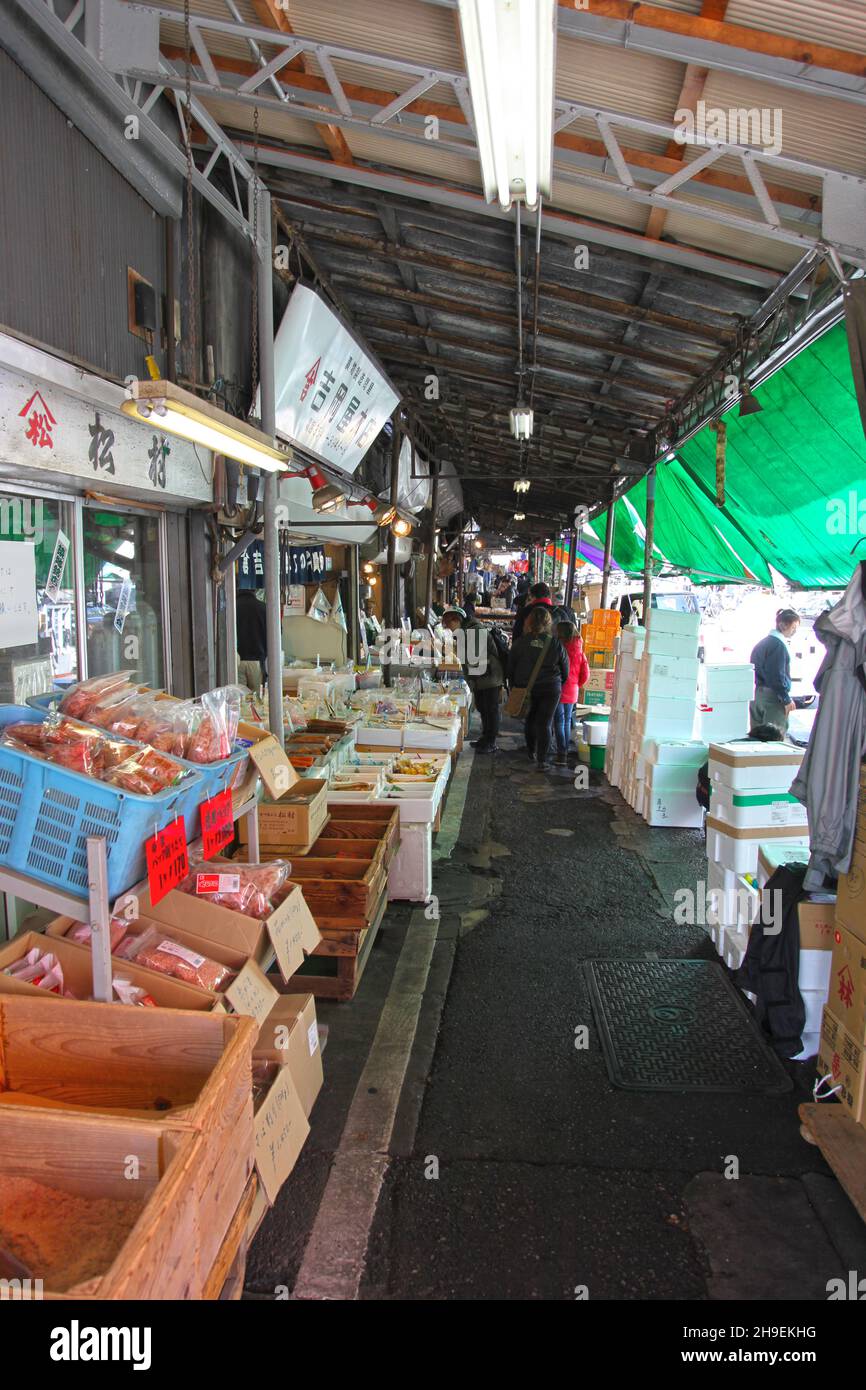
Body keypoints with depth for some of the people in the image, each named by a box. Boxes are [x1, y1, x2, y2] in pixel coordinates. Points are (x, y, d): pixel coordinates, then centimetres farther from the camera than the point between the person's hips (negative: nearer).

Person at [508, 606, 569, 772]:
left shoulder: (521, 642, -7)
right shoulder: (556, 643, -8)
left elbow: (511, 666, 0)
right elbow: (565, 668, 0)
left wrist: (513, 686, 12)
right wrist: (561, 684, 17)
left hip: (526, 688, 2)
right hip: (551, 688, -1)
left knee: (530, 720, 20)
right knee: (545, 723, 1)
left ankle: (531, 752, 35)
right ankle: (542, 761, -2)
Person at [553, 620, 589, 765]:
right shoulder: (579, 650, 1)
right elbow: (585, 674, 4)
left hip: (559, 690, -5)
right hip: (572, 693, 5)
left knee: (559, 722, 0)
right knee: (567, 721, 16)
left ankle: (561, 753, -3)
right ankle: (566, 751, 22)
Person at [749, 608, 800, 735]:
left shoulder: (762, 642, 15)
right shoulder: (779, 645, -13)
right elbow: (777, 676, -19)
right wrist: (787, 700, -13)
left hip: (756, 695, 9)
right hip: (772, 696, -9)